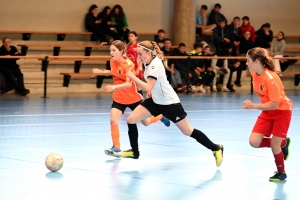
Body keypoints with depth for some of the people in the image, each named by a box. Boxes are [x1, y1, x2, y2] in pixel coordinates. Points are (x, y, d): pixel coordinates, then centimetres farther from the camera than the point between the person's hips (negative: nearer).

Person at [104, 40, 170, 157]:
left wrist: (114, 87, -51)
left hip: (133, 98, -4)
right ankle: (116, 147, -13)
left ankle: (161, 117, 46)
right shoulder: (112, 62, -5)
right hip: (119, 98, 5)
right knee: (113, 120, -19)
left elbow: (129, 84, -37)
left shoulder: (128, 64, -25)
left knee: (146, 122, 14)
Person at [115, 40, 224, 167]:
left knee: (188, 131, -2)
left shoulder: (155, 65, -26)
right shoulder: (148, 62, 1)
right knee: (131, 119, -3)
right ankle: (134, 152, 12)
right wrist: (151, 90, 8)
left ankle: (216, 149, 13)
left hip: (169, 103, -9)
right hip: (155, 100, 9)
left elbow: (148, 88, -35)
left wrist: (132, 77, -30)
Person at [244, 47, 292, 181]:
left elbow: (274, 105, -29)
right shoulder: (254, 73, -8)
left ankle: (281, 173, 21)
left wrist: (254, 106, -34)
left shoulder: (270, 78, -31)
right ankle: (282, 143, 20)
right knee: (254, 142, -6)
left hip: (281, 111, -7)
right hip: (267, 111, 7)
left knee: (274, 145, -5)